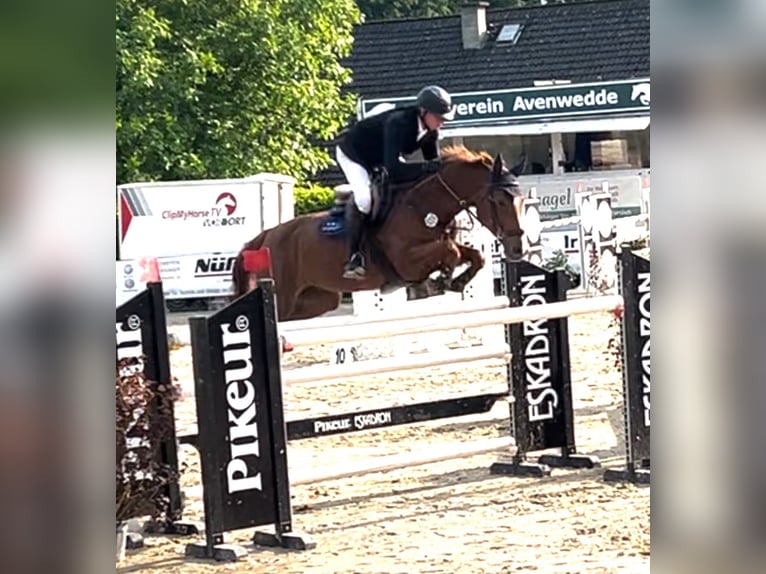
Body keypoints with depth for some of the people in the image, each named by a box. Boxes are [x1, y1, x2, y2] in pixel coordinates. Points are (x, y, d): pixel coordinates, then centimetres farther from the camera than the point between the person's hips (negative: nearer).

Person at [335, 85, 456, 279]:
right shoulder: (398, 123, -40)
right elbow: (393, 170, -47)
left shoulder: (430, 132, -17)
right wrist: (429, 166, -49)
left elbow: (434, 163, -6)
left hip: (381, 159, 9)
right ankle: (353, 256, -21)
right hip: (353, 154, -9)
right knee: (364, 198, -30)